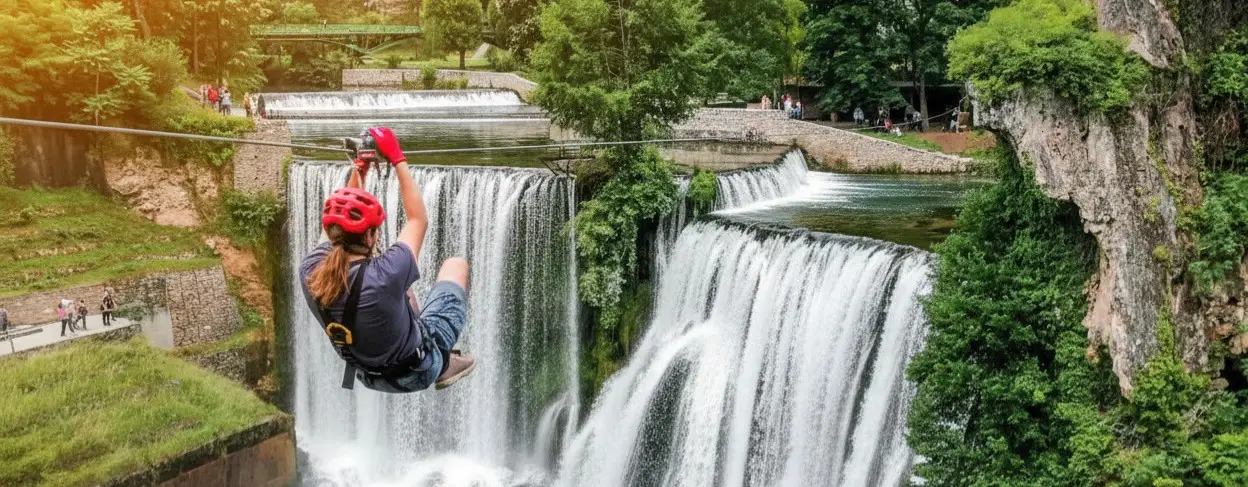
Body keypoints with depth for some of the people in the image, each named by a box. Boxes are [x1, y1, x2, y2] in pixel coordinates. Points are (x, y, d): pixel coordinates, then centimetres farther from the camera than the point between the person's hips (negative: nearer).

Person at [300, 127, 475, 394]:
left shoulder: (308, 271, -22)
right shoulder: (383, 276, -38)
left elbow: (339, 218, -2)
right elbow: (419, 220, -21)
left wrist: (358, 170, -3)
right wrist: (397, 159, -17)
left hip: (370, 374, 5)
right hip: (418, 371, -5)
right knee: (456, 264, 12)